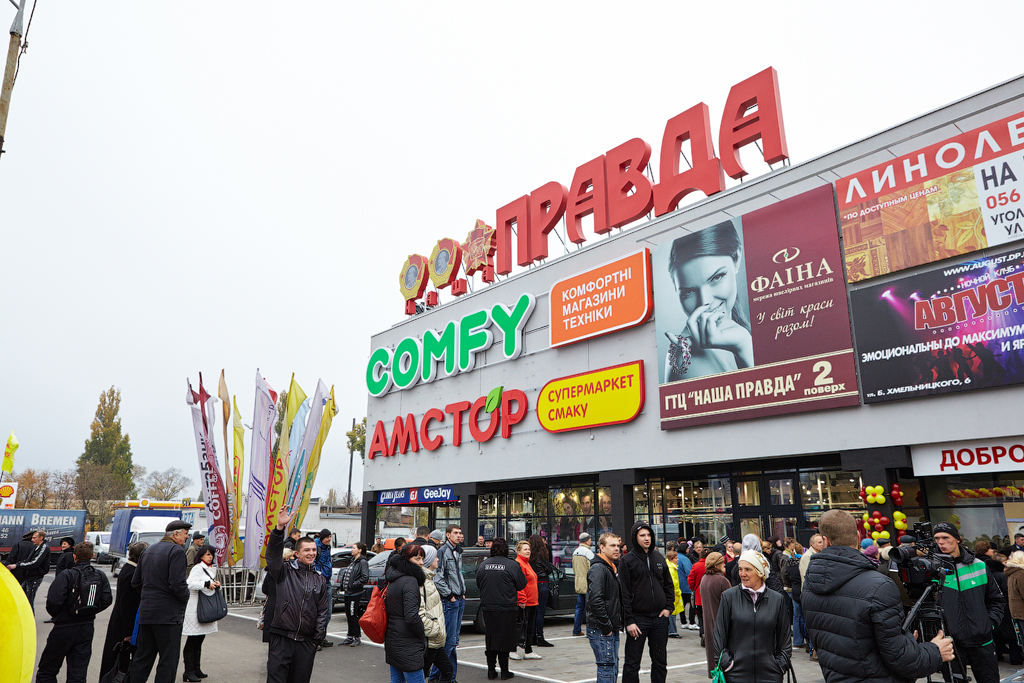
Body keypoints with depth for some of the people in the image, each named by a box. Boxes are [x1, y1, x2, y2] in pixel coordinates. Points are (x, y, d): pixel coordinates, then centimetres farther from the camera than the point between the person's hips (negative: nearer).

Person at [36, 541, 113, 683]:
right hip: (87, 628, 4)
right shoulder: (101, 576, 1)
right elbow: (107, 600, -2)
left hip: (65, 628, -4)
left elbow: (54, 601, -20)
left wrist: (55, 615, 1)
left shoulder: (67, 575, -14)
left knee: (47, 671, 13)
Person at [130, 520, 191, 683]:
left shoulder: (148, 550, 14)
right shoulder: (176, 551, -14)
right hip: (168, 614, -8)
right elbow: (177, 584, -21)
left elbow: (135, 582, 18)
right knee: (169, 659, -1)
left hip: (146, 612, 8)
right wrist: (185, 598, -3)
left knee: (143, 657, 17)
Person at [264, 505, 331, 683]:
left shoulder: (320, 580, 12)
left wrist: (318, 638, 6)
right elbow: (274, 552, -15)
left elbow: (323, 611, 13)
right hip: (281, 637, -3)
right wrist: (280, 528, -30)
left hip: (307, 642, 3)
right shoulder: (285, 571, 2)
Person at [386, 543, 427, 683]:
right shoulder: (410, 581, -19)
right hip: (407, 645, -10)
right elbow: (411, 616, -25)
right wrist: (422, 634, -9)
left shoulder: (393, 580, 11)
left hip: (392, 640, 10)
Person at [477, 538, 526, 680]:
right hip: (506, 609, -3)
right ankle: (504, 671, 12)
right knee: (504, 639, 6)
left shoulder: (483, 565, 1)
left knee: (489, 639, 13)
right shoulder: (513, 565, -10)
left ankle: (491, 671, 17)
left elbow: (478, 585, 12)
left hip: (487, 608, 3)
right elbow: (521, 585, -1)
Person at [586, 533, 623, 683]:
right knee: (607, 667, -6)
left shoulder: (614, 567, 15)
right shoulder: (597, 568, -15)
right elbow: (595, 600, -24)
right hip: (601, 631, -9)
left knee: (613, 668, 14)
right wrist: (606, 627, -21)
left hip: (612, 629, 9)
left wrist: (617, 624, 13)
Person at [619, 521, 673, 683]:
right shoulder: (627, 560, -6)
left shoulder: (659, 557, 9)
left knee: (660, 662, 13)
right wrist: (629, 621, -13)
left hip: (660, 617, 5)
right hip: (638, 619, -5)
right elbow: (624, 593, -9)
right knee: (632, 664, 0)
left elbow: (668, 585, 17)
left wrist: (668, 607, 4)